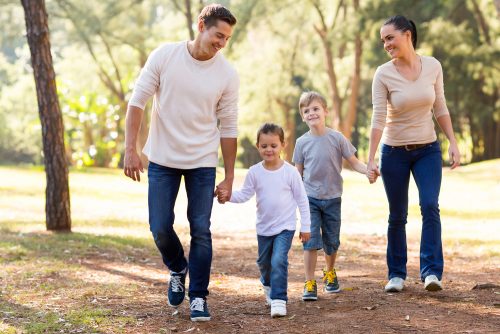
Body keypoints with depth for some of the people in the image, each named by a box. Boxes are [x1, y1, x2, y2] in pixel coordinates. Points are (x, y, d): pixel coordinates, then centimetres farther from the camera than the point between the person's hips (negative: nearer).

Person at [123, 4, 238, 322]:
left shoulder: (227, 74, -8)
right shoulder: (164, 56, -10)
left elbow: (228, 127, -2)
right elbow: (138, 101, -5)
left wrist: (229, 178, 0)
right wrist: (131, 149, -12)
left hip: (203, 163, 0)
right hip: (163, 159, 0)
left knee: (201, 230, -2)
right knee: (160, 227, 1)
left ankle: (199, 297, 10)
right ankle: (178, 269, 31)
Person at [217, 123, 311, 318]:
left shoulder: (290, 172, -11)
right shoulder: (254, 172, -6)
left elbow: (302, 200, -5)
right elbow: (245, 194, -2)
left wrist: (305, 226, -3)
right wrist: (228, 196, -22)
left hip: (285, 227, -4)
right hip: (264, 227, 4)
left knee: (278, 261, -20)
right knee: (264, 263, 20)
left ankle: (278, 299, -16)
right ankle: (268, 285, 50)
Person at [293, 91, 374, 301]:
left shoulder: (337, 138, -6)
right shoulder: (302, 143, -2)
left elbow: (353, 161, -3)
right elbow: (298, 172, 5)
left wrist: (367, 171, -22)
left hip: (332, 198, 1)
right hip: (310, 198, -1)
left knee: (332, 242, 12)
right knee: (311, 241, -10)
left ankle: (330, 273, 37)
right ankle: (310, 284, -5)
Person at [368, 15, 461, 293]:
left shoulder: (433, 66, -4)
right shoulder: (383, 74, -11)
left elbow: (440, 109, 5)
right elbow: (378, 118, -16)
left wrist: (453, 142, -1)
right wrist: (371, 159, -23)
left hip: (428, 150, 1)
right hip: (395, 152, -1)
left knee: (430, 205, -16)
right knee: (397, 215, 5)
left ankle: (431, 272, -15)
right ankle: (396, 274, 18)